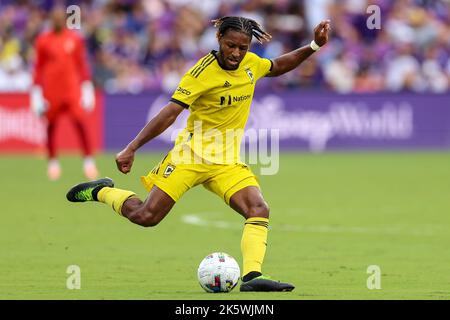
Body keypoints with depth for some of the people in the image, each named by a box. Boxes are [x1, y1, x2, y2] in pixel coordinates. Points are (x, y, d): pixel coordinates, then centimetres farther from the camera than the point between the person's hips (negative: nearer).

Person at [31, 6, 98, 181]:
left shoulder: (75, 39, 5)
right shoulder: (43, 41, 3)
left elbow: (82, 65, 10)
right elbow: (38, 68, 7)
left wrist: (87, 88, 6)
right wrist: (36, 92, 3)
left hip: (72, 89, 0)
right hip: (51, 90, 0)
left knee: (79, 122, -11)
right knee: (51, 125, 6)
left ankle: (89, 160, -8)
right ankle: (53, 162, 18)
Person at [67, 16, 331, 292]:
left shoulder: (251, 64, 2)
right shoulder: (204, 72, -18)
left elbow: (277, 67, 26)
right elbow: (171, 112, -22)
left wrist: (314, 46, 16)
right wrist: (132, 149, -26)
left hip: (228, 161, 5)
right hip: (192, 154, -5)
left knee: (259, 210, -19)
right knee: (146, 217, -8)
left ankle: (251, 276, -28)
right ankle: (103, 191, 20)